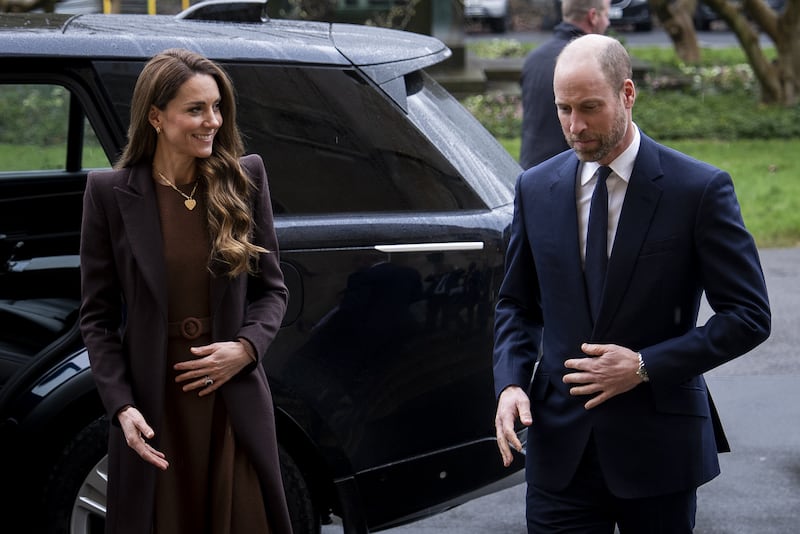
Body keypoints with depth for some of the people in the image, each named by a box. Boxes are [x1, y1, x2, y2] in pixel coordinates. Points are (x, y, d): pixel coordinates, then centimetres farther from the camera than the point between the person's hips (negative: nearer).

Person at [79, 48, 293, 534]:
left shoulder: (245, 178, 1)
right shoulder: (111, 193, -5)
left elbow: (271, 288, 7)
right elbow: (97, 316, -1)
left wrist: (245, 348, -11)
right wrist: (122, 407, -11)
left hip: (235, 401, 2)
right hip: (154, 407, -1)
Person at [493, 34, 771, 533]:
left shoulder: (700, 189, -9)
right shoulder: (536, 188, 4)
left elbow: (749, 314, -8)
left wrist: (646, 366, -15)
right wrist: (511, 382, -5)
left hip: (659, 442, -2)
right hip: (560, 441, 3)